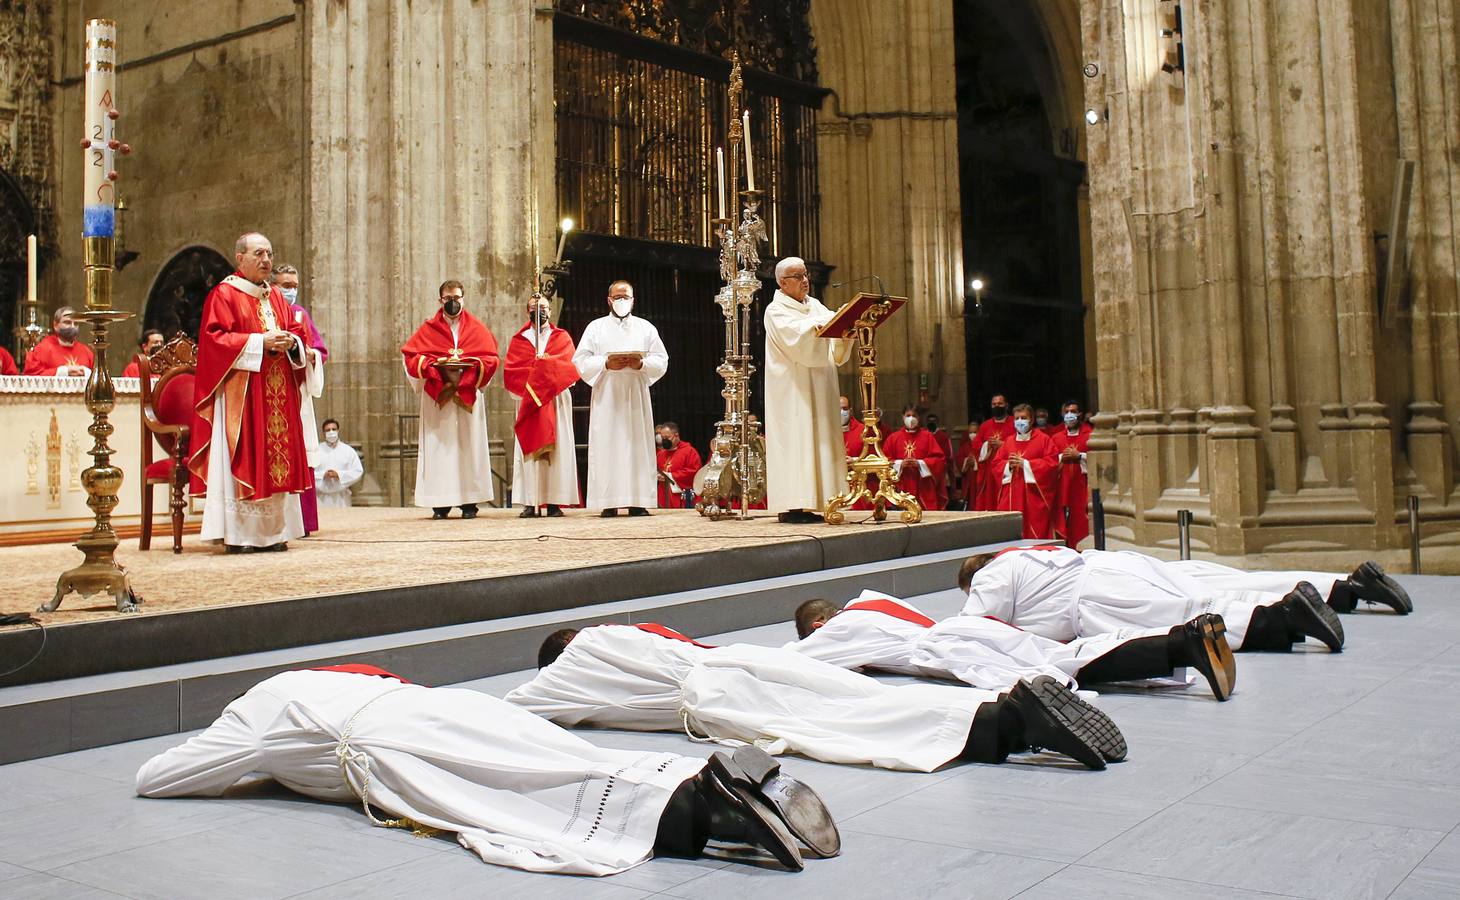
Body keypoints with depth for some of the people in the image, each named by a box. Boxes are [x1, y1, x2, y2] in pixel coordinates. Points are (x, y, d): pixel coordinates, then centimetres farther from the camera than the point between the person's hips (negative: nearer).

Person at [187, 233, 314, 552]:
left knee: (278, 458, 4)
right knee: (241, 458, -8)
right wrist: (260, 342, -18)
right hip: (240, 393, -7)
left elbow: (296, 331, 20)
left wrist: (291, 341, -4)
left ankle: (273, 531, 9)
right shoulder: (223, 294, -2)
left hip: (277, 393, 7)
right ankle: (237, 534, -5)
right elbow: (215, 338, -11)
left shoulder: (276, 296, 18)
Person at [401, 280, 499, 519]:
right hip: (436, 396, 0)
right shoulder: (428, 329, 10)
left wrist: (469, 366, -14)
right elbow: (411, 356, 2)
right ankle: (440, 503, -5)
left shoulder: (476, 328, 10)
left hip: (468, 396, 0)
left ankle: (469, 502, -2)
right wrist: (436, 366, -14)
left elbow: (490, 358, 3)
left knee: (468, 444, -3)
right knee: (439, 444, -5)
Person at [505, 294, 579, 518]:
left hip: (556, 401, 0)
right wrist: (548, 365, -9)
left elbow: (569, 367, -3)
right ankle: (530, 503, -9)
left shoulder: (562, 338, 12)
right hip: (527, 402, 0)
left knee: (557, 448, -6)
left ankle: (554, 502, -7)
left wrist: (535, 364, -6)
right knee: (529, 449, -7)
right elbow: (510, 373, 0)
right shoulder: (518, 340, 13)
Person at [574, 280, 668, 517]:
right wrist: (606, 364, -13)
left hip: (636, 395, 1)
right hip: (606, 397, -1)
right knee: (607, 447, -7)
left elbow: (662, 361, 7)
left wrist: (641, 364, -12)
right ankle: (609, 502, -7)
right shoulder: (596, 327, 12)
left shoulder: (646, 328, 14)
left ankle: (637, 501, -3)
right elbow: (581, 360, 3)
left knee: (637, 446, -3)